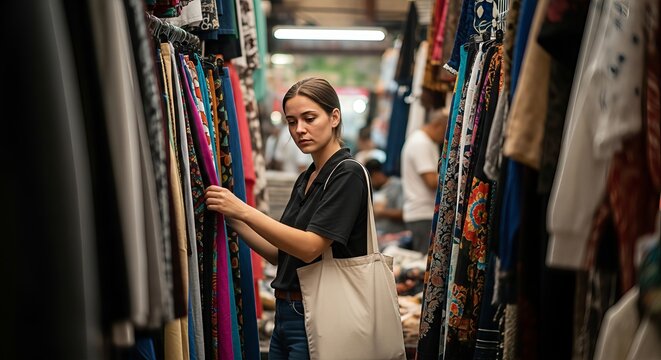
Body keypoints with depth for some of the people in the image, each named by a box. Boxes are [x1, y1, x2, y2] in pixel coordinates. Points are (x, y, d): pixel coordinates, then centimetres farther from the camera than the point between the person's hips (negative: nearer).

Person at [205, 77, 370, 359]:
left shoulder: (347, 174, -12)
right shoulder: (305, 180, 13)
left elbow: (309, 247, -21)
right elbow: (280, 254, 11)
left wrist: (243, 210, -21)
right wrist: (232, 218, 1)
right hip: (286, 315, 8)